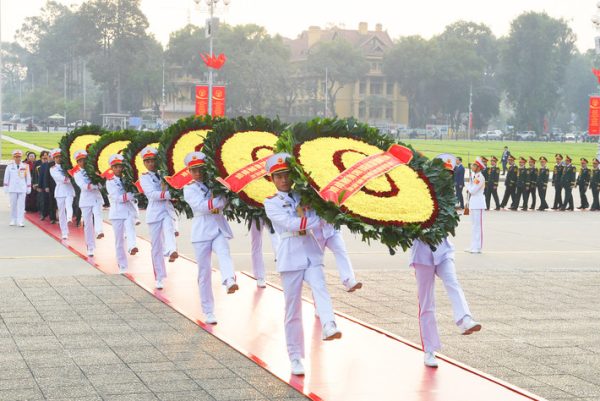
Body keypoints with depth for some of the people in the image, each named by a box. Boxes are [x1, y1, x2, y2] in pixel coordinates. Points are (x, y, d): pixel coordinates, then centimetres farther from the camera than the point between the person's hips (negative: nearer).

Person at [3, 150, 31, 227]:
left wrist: (28, 188, 7)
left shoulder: (25, 166, 2)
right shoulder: (10, 166, 4)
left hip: (22, 189, -1)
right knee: (13, 205, 7)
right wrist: (6, 188, 5)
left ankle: (20, 221, -6)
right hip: (12, 189, 1)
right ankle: (13, 220, 16)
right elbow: (6, 178, 8)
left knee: (21, 205, -5)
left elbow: (28, 177, 7)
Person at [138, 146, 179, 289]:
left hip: (167, 210, 1)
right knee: (156, 246, 2)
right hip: (154, 212, -1)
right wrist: (168, 194, -23)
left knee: (168, 230, -32)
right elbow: (151, 194, -13)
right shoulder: (144, 178, 4)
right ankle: (159, 278, 10)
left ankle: (172, 251, -61)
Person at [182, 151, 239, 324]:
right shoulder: (189, 189, 7)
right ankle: (208, 312, 7)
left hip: (219, 228, 1)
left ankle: (230, 281, -59)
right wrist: (219, 200, -10)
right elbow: (201, 205, -11)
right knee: (204, 272, 1)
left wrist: (213, 204, -18)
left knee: (224, 253, -30)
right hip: (202, 231, -1)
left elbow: (223, 202, -1)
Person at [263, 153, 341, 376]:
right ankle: (295, 358, 10)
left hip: (311, 253, 2)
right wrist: (317, 220, -10)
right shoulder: (271, 203, 4)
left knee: (319, 288, -27)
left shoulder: (302, 196, 14)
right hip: (290, 256, -2)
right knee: (293, 309, 2)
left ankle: (329, 326, -51)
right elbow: (289, 223, -12)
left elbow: (318, 219, 2)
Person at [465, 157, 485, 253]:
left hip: (478, 203, -10)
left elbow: (472, 190, -18)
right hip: (473, 202, 10)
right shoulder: (475, 176, 14)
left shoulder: (480, 177, -15)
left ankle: (477, 247, -4)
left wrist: (468, 188, -1)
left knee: (477, 225, -6)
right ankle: (474, 246, 20)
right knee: (474, 225, 13)